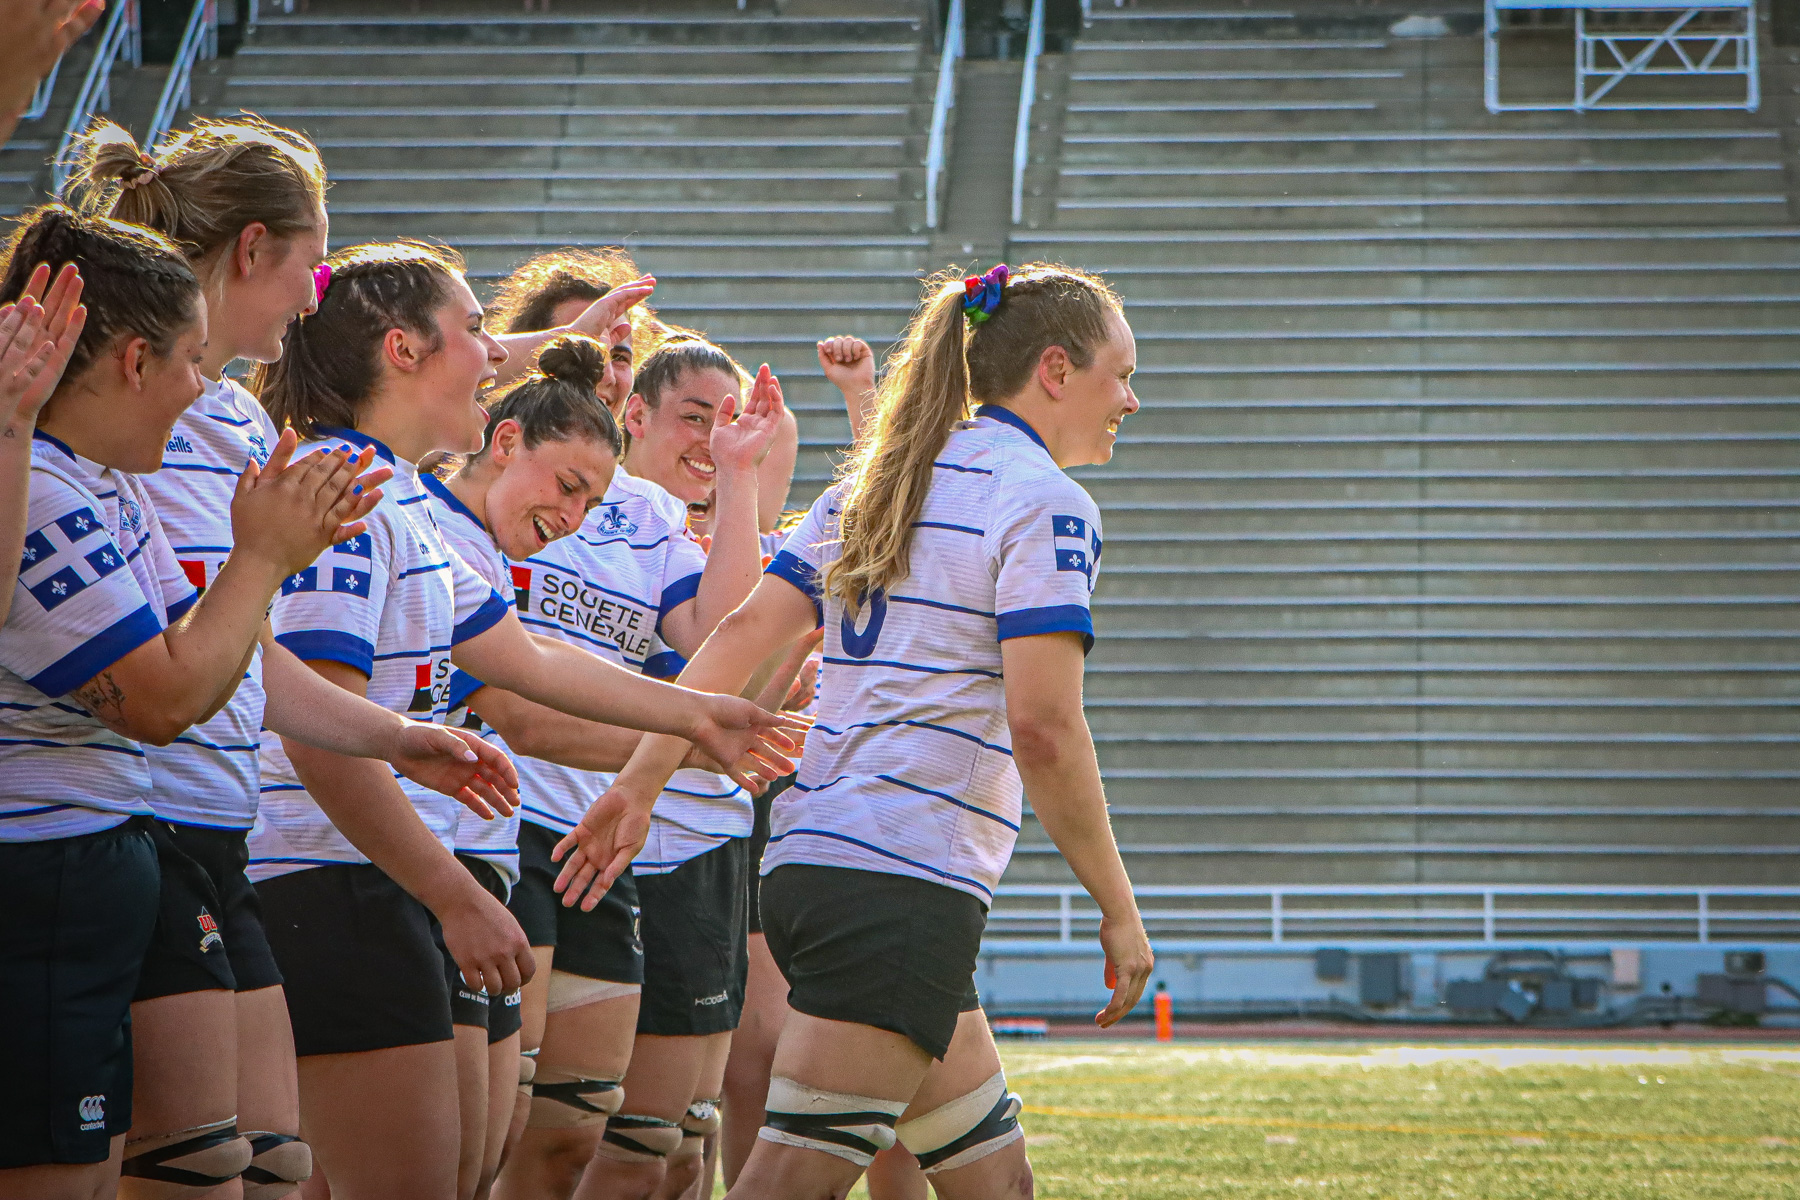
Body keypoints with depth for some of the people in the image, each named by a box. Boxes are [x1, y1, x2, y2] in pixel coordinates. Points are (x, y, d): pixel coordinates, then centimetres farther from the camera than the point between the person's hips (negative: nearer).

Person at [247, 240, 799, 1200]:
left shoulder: (402, 503, 15)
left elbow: (527, 660, 26)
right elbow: (323, 745, -22)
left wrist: (696, 715, 32)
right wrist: (459, 899, -19)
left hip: (380, 894, 10)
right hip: (333, 894, -10)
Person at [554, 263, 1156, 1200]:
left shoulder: (873, 485, 17)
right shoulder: (1044, 501, -7)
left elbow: (743, 630, 10)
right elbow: (1042, 727, -15)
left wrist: (639, 782, 10)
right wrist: (1118, 908, -9)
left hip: (806, 867, 9)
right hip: (909, 883, -9)